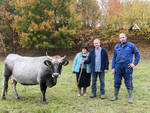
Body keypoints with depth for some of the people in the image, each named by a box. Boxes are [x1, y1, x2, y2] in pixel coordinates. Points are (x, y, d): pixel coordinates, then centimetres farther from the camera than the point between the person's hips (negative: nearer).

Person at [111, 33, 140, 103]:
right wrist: (113, 68, 7)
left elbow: (137, 54, 8)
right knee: (117, 82, 7)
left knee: (128, 82, 0)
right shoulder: (116, 47, 10)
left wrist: (134, 63, -3)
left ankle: (130, 98, 11)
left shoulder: (131, 46, 2)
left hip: (127, 67, -3)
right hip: (118, 66, 3)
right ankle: (115, 96, 20)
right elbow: (114, 58, 13)